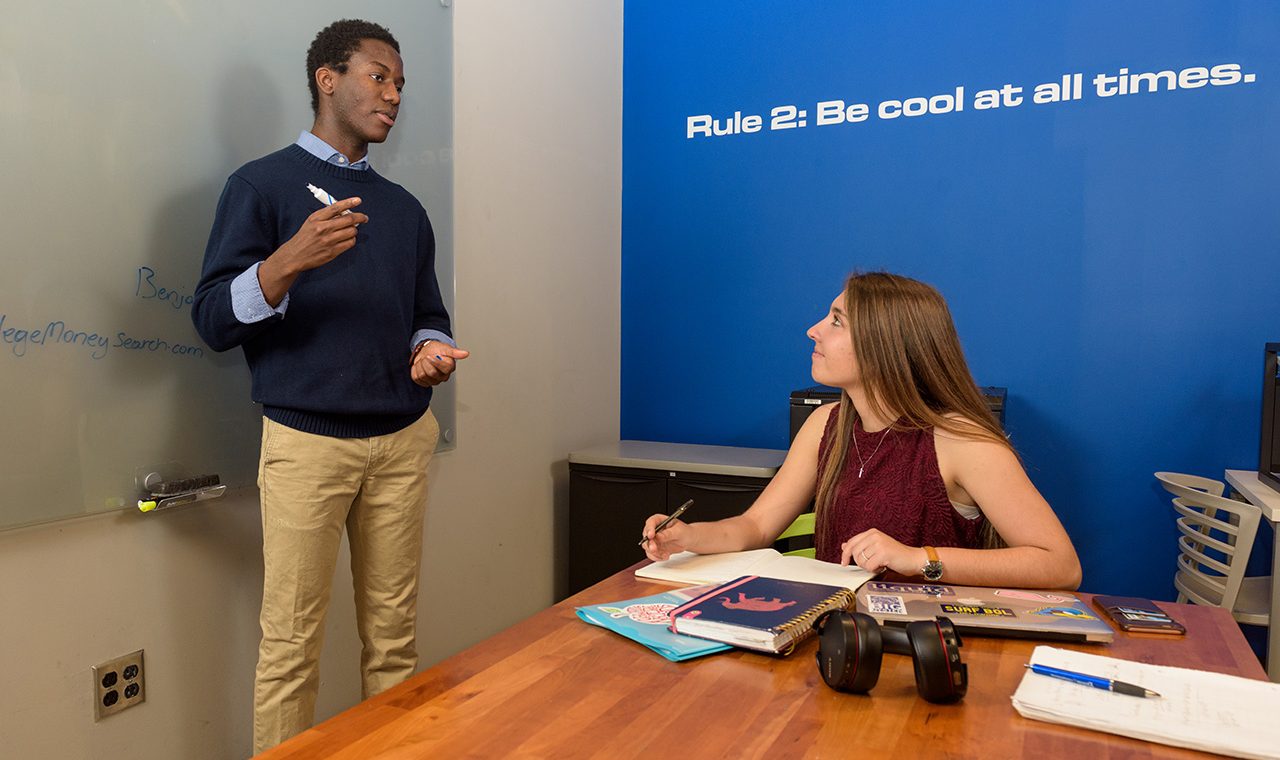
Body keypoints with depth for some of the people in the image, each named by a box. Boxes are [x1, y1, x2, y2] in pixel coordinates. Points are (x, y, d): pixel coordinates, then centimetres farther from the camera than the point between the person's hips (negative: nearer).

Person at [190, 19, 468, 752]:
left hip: (404, 439, 4)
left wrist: (433, 350, -4)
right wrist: (288, 262, -22)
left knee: (395, 635, 9)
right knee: (291, 643, 2)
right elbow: (213, 319, -6)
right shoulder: (263, 184, 1)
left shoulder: (405, 208, 16)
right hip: (307, 440, -4)